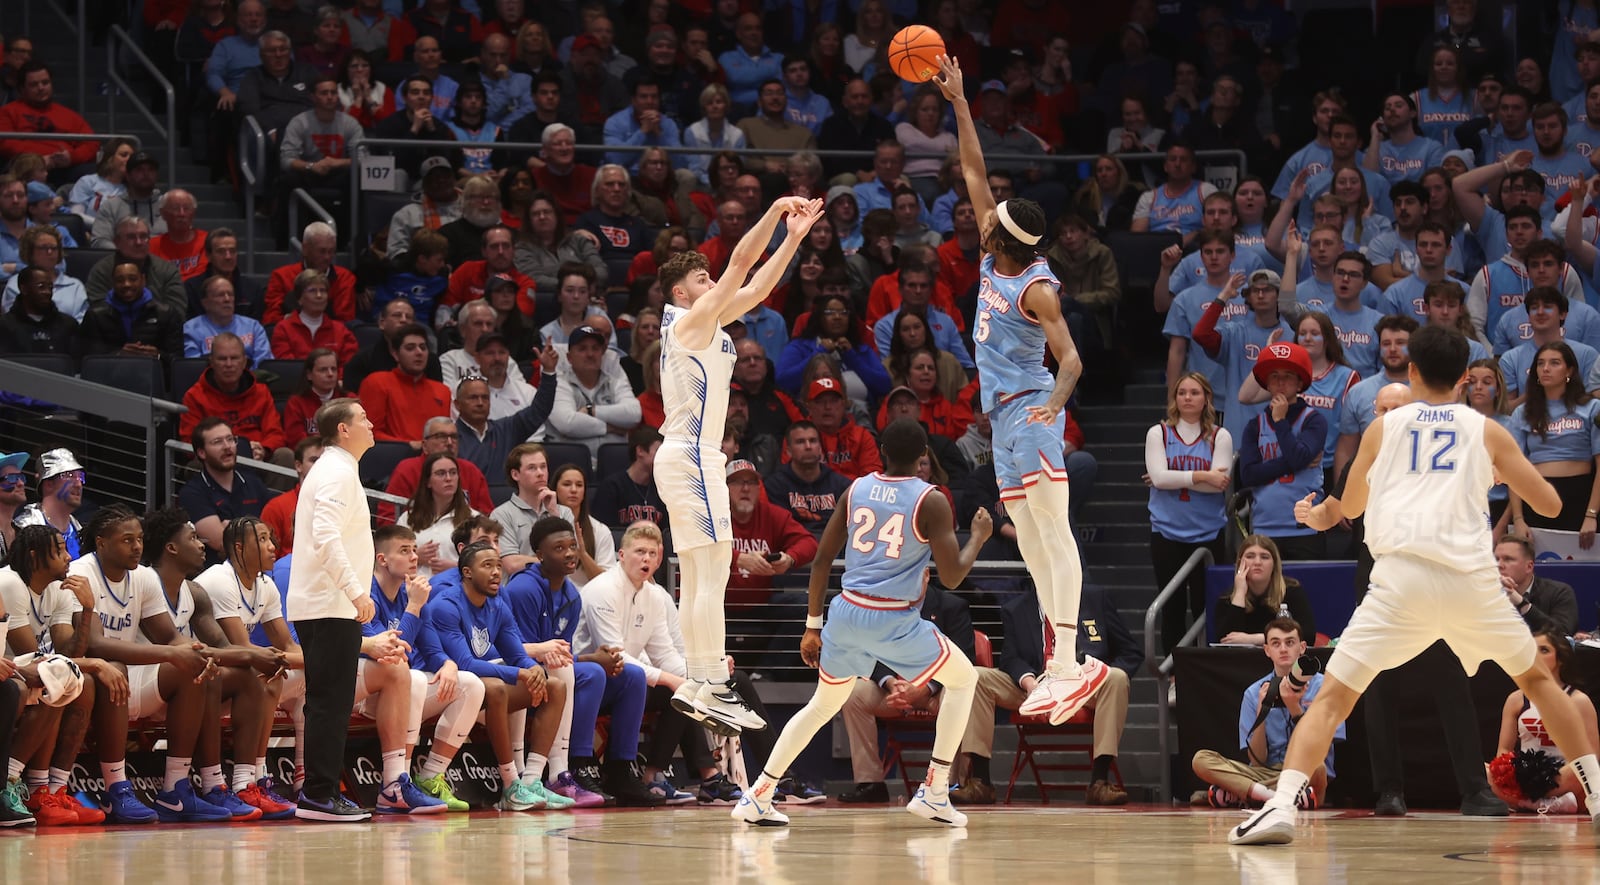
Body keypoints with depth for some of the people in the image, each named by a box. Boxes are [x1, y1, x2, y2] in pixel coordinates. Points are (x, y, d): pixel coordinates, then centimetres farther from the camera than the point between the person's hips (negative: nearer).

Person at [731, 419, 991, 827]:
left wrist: (813, 625, 17)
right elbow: (951, 576, -8)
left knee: (822, 704, 23)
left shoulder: (856, 489, 8)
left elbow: (822, 560, 9)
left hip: (847, 613, 5)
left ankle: (757, 797, 16)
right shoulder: (931, 501, -6)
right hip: (896, 622, -4)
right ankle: (934, 793, 10)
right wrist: (979, 536, 10)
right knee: (963, 679, 17)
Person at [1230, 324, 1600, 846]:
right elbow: (1550, 505, 18)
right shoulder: (1486, 432, 16)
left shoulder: (1384, 426, 17)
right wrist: (1506, 474, 38)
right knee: (1536, 678, 25)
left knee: (1333, 697, 2)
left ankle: (1282, 807, -19)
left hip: (1401, 581, -1)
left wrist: (1319, 515, 55)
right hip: (1472, 581, 1)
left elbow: (1349, 507, 31)